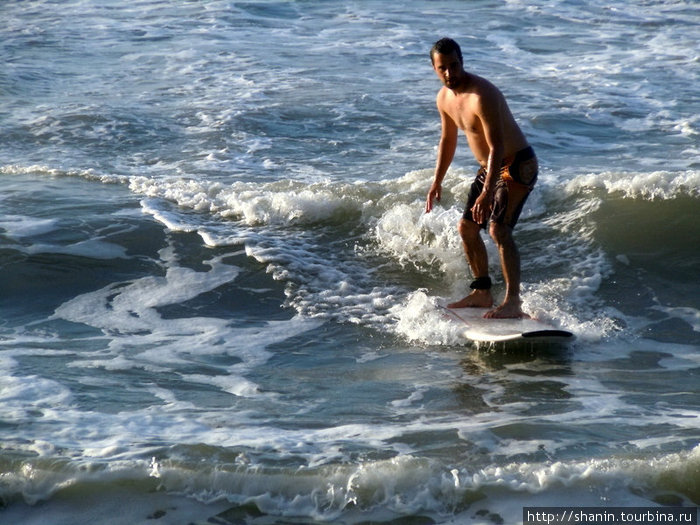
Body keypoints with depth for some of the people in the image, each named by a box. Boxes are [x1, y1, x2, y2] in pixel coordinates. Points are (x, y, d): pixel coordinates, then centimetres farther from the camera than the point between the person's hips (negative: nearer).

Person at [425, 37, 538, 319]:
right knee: (467, 228, 13)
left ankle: (513, 302, -22)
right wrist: (437, 181, 15)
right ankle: (482, 292, 27)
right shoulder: (444, 98, 1)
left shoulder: (482, 95, -27)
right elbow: (448, 140, 17)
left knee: (499, 228, -23)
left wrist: (487, 193, -38)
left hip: (518, 166, -9)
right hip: (489, 168, 9)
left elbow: (497, 147, -31)